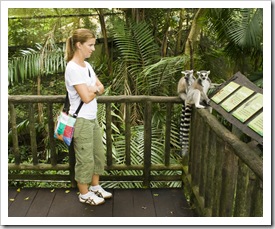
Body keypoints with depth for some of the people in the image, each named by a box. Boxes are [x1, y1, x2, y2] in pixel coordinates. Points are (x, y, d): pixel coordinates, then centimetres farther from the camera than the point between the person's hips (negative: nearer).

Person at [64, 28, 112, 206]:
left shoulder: (86, 65, 8)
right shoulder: (73, 68, -20)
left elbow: (101, 88, 6)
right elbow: (86, 97, -23)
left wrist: (92, 89, -14)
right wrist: (95, 89, -4)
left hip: (92, 118, 9)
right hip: (81, 120, -9)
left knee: (98, 154, 19)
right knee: (85, 158, 6)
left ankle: (95, 186, 37)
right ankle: (84, 194, 25)